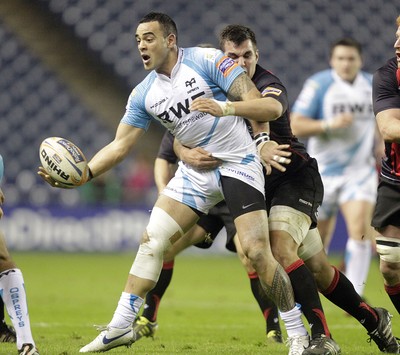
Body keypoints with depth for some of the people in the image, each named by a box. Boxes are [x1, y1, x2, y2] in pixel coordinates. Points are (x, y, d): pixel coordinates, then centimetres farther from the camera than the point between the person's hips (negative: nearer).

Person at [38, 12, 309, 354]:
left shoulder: (208, 60, -14)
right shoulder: (144, 94, 2)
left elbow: (261, 106, -17)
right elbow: (120, 146, 3)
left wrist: (225, 107, -36)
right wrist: (82, 174, -12)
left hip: (238, 163, -6)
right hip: (195, 168, 6)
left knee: (257, 251, -17)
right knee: (152, 239, -2)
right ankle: (121, 326, 6)